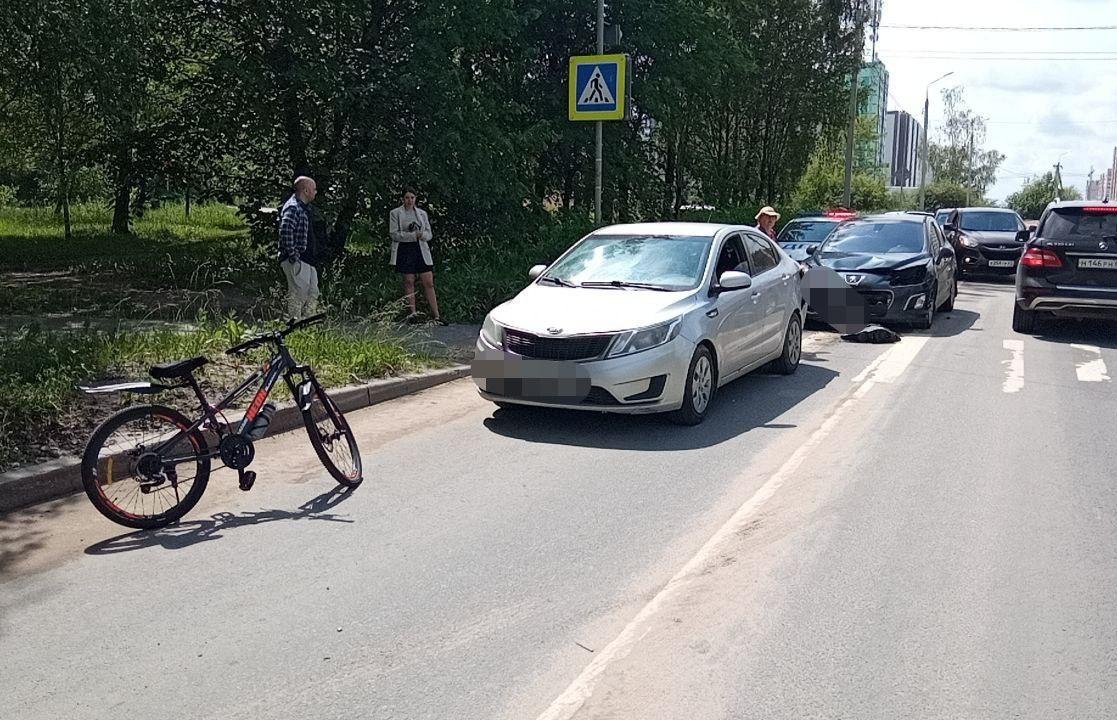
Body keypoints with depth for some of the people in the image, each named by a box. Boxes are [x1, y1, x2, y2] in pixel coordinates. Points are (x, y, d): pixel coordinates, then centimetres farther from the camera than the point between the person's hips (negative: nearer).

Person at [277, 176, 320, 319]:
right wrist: (292, 254, -25)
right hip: (296, 260, -10)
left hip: (306, 260, 10)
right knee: (298, 295, -6)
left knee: (313, 294, 12)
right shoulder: (293, 208, -14)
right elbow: (285, 230, -29)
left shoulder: (302, 208, 20)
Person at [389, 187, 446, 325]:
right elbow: (394, 233, -6)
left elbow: (429, 234, 13)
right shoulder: (395, 213, 4)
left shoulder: (422, 214, 15)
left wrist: (421, 234, -11)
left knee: (429, 283, -3)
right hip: (404, 250, -3)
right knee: (409, 282, -2)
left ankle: (436, 315, -2)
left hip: (421, 249, 3)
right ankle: (413, 312, 6)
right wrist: (413, 235, -12)